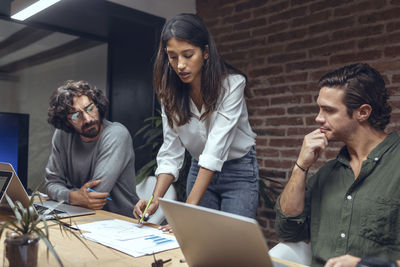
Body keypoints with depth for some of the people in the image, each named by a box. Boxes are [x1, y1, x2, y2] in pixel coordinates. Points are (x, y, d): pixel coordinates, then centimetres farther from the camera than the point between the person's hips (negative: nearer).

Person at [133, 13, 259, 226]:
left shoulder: (232, 83, -23)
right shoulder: (170, 93, -9)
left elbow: (216, 148, -30)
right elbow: (171, 152, -9)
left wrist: (189, 207, -35)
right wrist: (155, 199, -24)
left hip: (238, 171, -3)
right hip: (200, 170, 4)